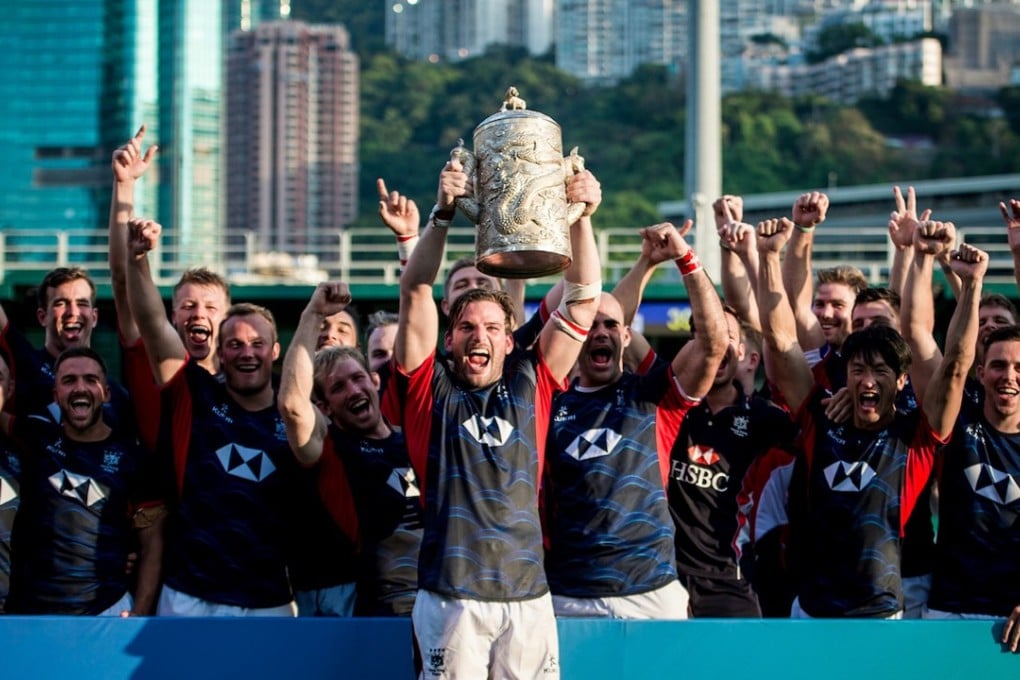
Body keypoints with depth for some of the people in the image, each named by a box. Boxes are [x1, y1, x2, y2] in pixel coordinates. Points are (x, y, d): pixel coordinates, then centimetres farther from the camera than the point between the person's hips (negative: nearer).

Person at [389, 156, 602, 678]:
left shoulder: (530, 383, 11)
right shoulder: (430, 387, 6)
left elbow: (583, 299, 7)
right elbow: (415, 292, -3)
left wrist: (581, 217, -5)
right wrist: (444, 213, -13)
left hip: (528, 595, 2)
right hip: (450, 594, -2)